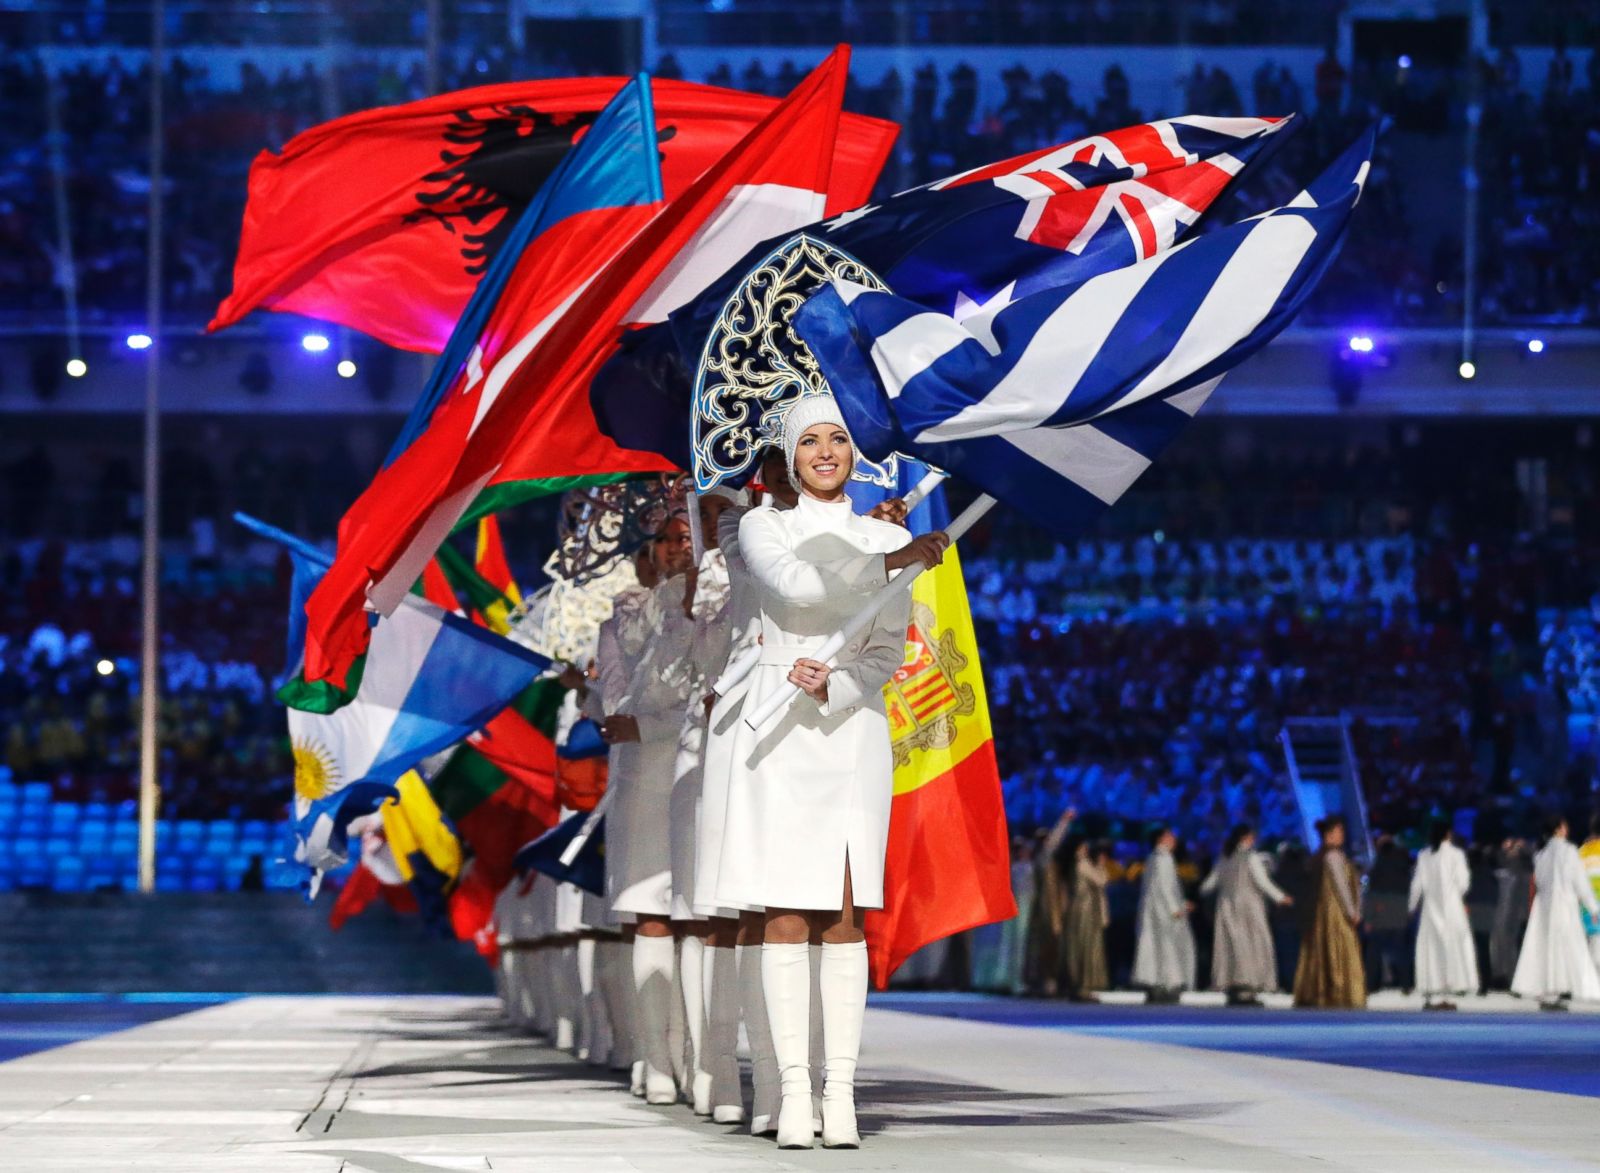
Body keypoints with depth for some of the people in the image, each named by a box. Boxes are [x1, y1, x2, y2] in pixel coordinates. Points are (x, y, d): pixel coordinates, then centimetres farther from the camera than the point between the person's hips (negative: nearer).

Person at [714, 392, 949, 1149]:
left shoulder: (888, 540, 8)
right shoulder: (764, 528, 3)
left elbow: (888, 654, 3)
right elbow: (796, 585, -19)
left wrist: (830, 690, -17)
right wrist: (893, 563, -31)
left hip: (853, 729, 2)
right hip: (777, 736, -1)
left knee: (844, 915, -1)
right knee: (786, 914, -4)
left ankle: (840, 1093, 0)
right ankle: (793, 1090, -3)